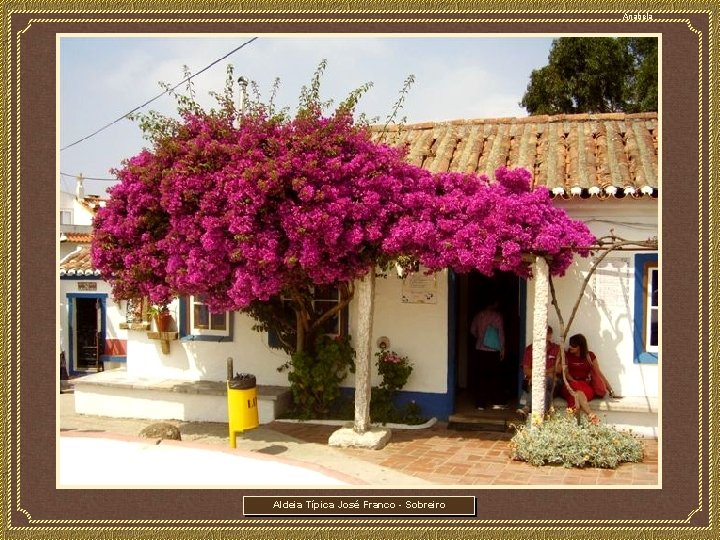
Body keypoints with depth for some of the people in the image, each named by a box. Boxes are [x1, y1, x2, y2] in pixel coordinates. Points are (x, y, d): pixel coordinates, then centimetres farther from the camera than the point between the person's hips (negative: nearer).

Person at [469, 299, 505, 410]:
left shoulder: (479, 315, 3)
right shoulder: (498, 316, -5)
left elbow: (473, 330, 8)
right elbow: (501, 333, -5)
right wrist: (502, 349, 2)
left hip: (480, 350, 2)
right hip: (493, 351, -2)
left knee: (480, 377, 5)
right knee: (495, 376, 9)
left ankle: (481, 404, 3)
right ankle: (496, 402, 8)